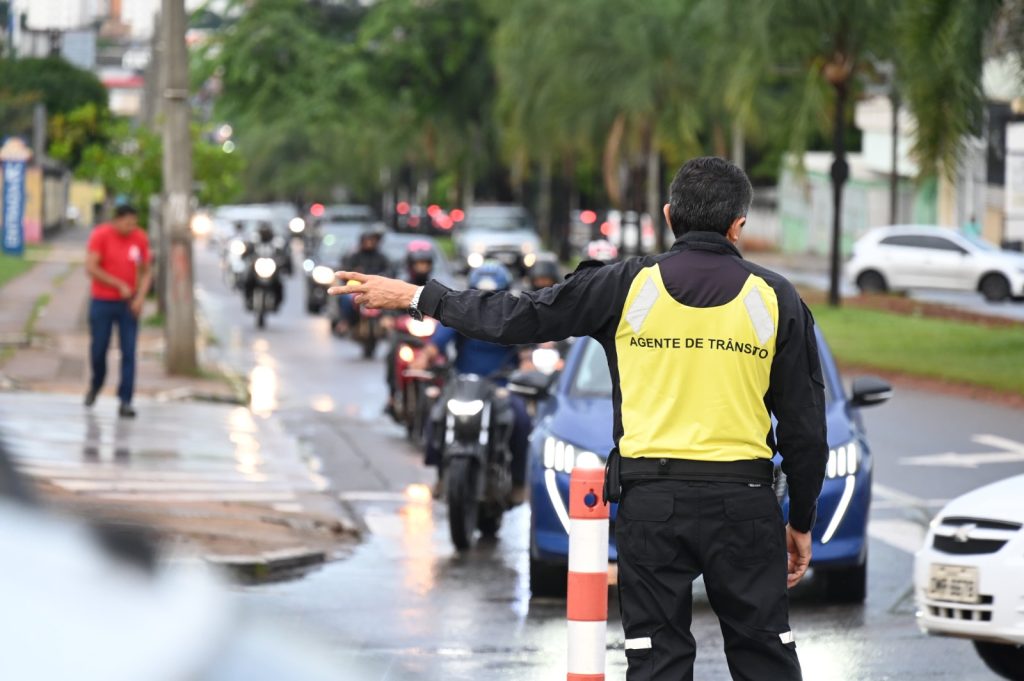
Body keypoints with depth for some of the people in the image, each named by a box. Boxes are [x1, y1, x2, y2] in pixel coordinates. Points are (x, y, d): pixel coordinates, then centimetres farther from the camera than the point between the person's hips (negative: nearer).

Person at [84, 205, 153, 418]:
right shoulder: (101, 235, -9)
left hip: (128, 304, 2)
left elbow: (146, 272, 8)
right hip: (102, 302, -2)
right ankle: (95, 386, 36)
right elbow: (91, 268, -15)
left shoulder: (140, 238, 0)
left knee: (128, 353, -7)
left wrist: (140, 297, -7)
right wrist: (119, 285, -16)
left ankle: (125, 402, -7)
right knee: (98, 350, 6)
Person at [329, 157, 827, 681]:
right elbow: (805, 425, 3)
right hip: (743, 501, 0)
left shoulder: (629, 286, -1)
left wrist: (415, 297, 15)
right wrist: (801, 522, 14)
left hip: (650, 501, 0)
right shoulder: (775, 299, 0)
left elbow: (518, 317, 3)